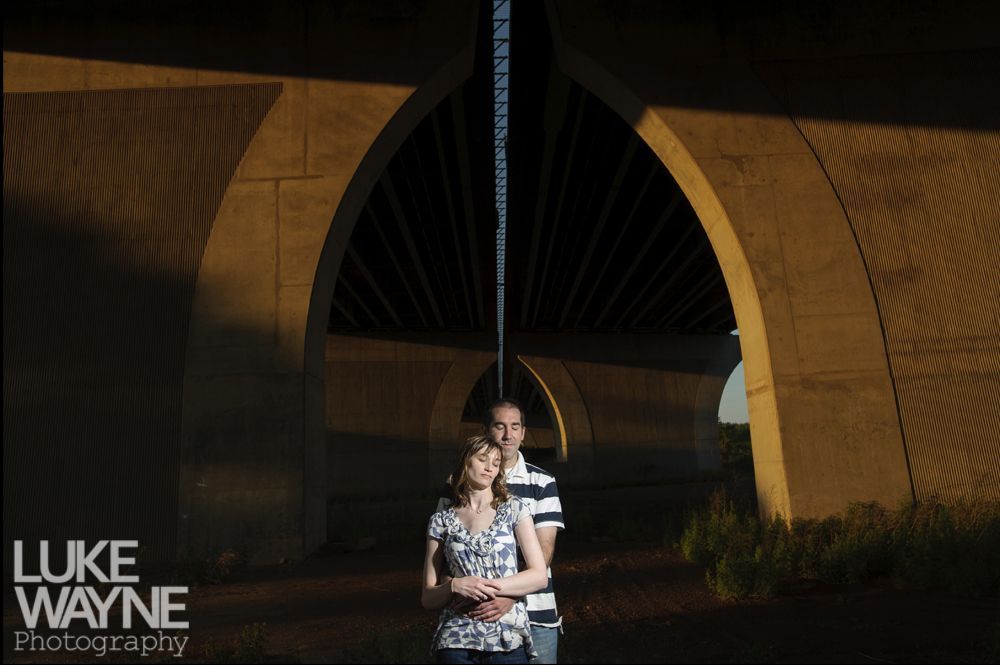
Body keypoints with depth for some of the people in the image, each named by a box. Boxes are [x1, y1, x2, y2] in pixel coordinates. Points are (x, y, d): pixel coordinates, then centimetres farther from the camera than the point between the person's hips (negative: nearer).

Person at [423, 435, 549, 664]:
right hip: (456, 641, 0)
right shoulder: (441, 520, 2)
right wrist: (455, 586, -17)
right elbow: (428, 598, 4)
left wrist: (486, 587, -15)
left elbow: (539, 576, -5)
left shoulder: (514, 508, 1)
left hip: (509, 638, 0)